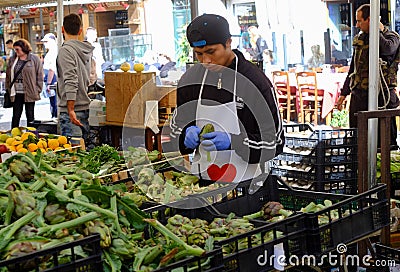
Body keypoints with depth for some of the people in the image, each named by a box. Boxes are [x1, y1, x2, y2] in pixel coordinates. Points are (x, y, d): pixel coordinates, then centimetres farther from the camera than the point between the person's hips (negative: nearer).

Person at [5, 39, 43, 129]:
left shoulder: (34, 59, -4)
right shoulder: (12, 60, 9)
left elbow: (39, 76, -4)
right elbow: (8, 76, 14)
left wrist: (37, 90, -9)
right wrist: (8, 88, 5)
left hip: (29, 93, -3)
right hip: (16, 93, 3)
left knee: (30, 116, 8)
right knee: (16, 116, 6)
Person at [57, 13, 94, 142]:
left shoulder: (66, 50, -12)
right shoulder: (87, 50, 12)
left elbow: (71, 82, -20)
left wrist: (71, 110, -21)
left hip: (70, 108, -8)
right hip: (85, 107, 8)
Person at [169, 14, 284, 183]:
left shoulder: (256, 81, -11)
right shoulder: (189, 79, 3)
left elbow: (275, 143, -9)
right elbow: (176, 127, 14)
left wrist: (232, 142, -23)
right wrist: (188, 133, -9)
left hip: (244, 180, -4)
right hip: (200, 176, 4)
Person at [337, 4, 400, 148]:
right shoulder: (359, 39, 14)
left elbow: (387, 49, -30)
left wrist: (377, 31, -14)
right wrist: (344, 93, 19)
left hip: (381, 96, -6)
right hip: (358, 95, 6)